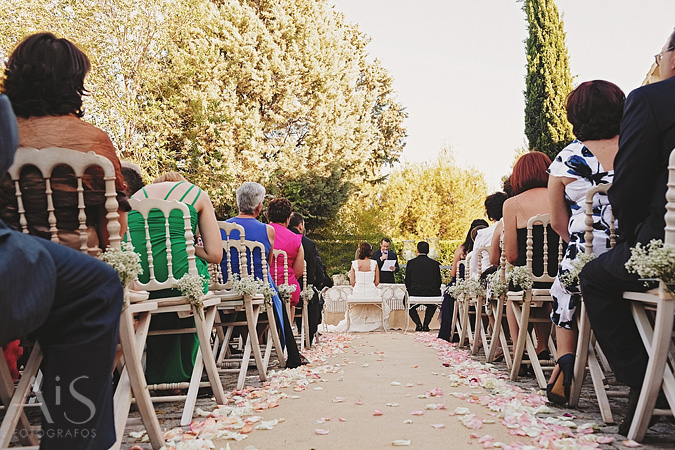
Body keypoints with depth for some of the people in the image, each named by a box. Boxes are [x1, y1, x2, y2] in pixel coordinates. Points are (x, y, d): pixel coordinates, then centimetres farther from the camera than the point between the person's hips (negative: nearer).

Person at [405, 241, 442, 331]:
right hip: (432, 294, 2)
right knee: (432, 305, 37)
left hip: (415, 294, -2)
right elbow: (439, 282, 6)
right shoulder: (435, 263, 3)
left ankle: (418, 324, 13)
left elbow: (407, 282, 2)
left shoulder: (411, 263, -1)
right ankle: (426, 324, 20)